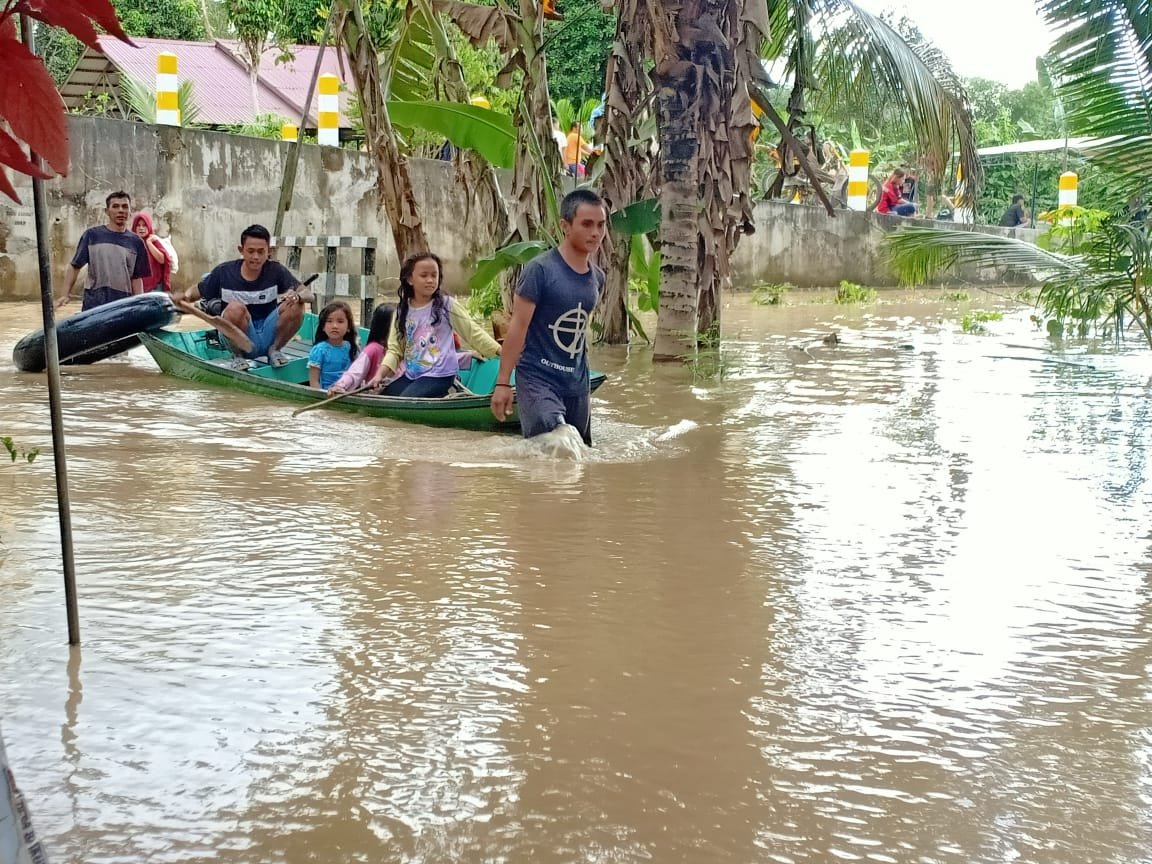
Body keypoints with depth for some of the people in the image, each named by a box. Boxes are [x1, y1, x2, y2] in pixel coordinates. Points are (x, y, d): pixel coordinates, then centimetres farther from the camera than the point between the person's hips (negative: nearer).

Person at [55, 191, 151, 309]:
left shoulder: (136, 242, 7)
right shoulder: (92, 235, 2)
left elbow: (137, 278, 9)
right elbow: (75, 266, 5)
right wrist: (66, 294, -3)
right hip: (94, 306, -2)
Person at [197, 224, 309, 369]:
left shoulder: (275, 270, -2)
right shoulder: (224, 272, -5)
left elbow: (308, 294, -10)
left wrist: (296, 296, -32)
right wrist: (209, 306, -18)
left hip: (268, 336, 2)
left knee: (295, 306, -20)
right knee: (236, 308, -31)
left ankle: (274, 349, 2)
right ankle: (238, 355, -6)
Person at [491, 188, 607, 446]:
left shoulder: (597, 278, 8)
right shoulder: (540, 269, -12)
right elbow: (518, 326, -12)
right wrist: (503, 383, -13)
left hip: (576, 385, 7)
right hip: (537, 378, -7)